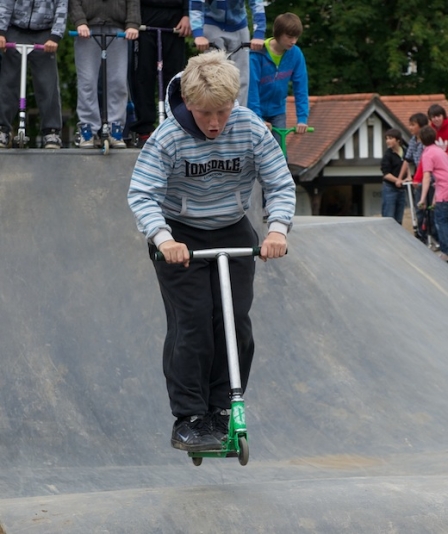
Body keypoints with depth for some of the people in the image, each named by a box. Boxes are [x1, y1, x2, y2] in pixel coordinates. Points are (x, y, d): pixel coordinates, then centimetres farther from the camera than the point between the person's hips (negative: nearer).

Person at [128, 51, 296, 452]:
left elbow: (281, 184, -12)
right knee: (191, 326, -10)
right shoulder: (168, 137, -22)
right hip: (181, 239, -3)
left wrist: (278, 228, -30)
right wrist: (162, 238, -42)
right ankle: (188, 420, -4)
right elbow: (142, 194, -25)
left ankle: (223, 412, 9)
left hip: (234, 235, 3)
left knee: (236, 324, -3)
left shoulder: (252, 129, -15)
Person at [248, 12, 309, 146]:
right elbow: (251, 87, -22)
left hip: (278, 111, 3)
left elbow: (301, 87, -10)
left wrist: (302, 117, -16)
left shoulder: (295, 54, -12)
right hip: (256, 110, -3)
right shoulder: (258, 54, -23)